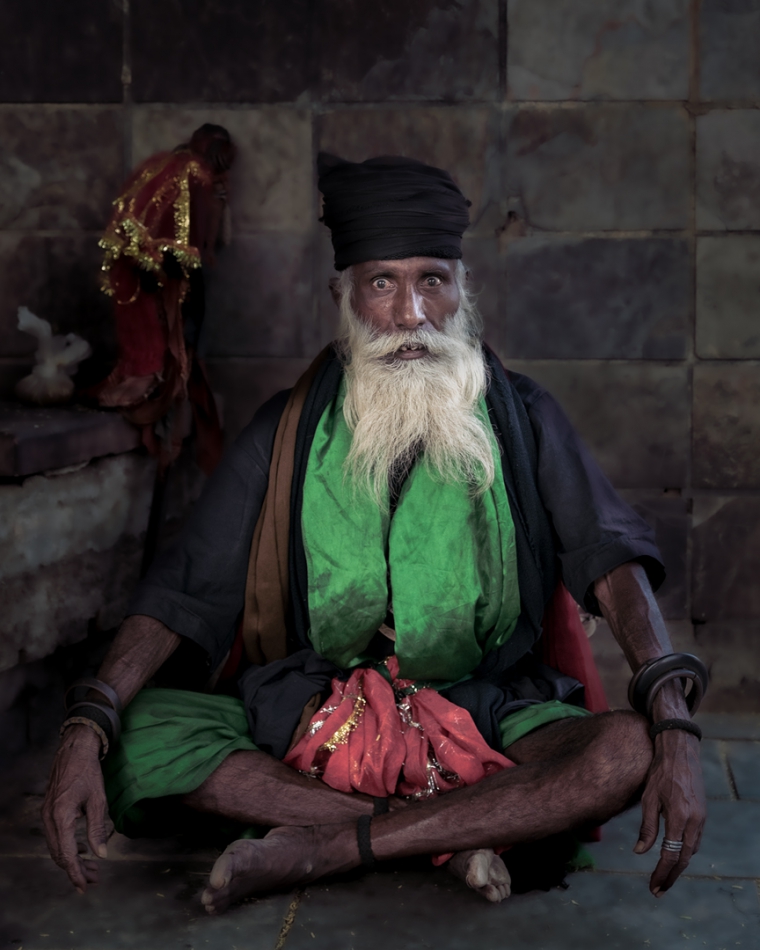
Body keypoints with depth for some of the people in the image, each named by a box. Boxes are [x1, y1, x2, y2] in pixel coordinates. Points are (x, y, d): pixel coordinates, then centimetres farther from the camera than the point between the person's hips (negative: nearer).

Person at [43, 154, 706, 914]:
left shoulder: (519, 417, 2)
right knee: (141, 732, -23)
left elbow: (611, 556, -9)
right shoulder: (288, 431, 2)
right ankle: (451, 832, -20)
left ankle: (324, 846, -23)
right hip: (314, 720, 1)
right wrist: (89, 723, -20)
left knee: (629, 751, -30)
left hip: (487, 719, -1)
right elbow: (187, 588, -3)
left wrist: (673, 726, -26)